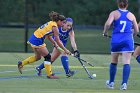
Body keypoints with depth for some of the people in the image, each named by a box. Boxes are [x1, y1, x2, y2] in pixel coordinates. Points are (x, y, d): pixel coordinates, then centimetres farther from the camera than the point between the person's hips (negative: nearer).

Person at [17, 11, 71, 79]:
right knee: (47, 57, 0)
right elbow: (58, 41, -13)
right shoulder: (54, 27, -14)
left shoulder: (51, 23, 13)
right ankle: (49, 74, 6)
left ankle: (21, 64, 29)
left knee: (38, 57, 23)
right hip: (37, 41, -9)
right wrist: (65, 50, -8)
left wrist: (54, 43, 13)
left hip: (33, 38, 9)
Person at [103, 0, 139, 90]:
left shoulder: (114, 13, 3)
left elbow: (108, 23, -14)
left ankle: (111, 83, 26)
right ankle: (124, 83, -19)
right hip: (128, 40, 0)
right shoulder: (131, 15, 9)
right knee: (126, 62, -6)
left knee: (114, 62, 16)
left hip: (116, 40, 0)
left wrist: (105, 32, 4)